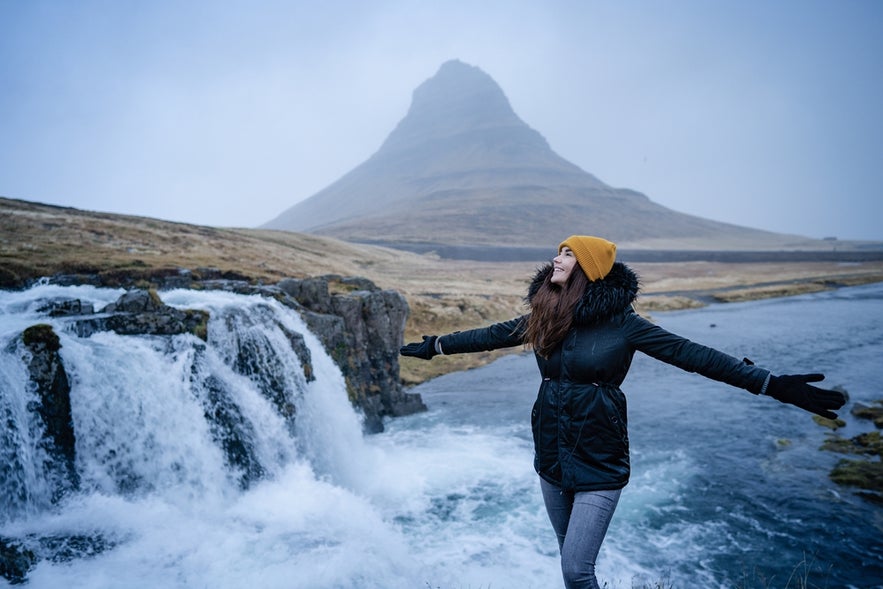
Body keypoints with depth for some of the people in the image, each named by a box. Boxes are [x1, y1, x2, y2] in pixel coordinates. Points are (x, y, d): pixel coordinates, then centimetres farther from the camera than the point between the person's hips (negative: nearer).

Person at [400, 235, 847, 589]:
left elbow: (691, 354, -15)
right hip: (551, 456, 5)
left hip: (599, 462, -5)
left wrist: (772, 385, -20)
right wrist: (433, 346, 14)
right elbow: (490, 335, 9)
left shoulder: (621, 322, -13)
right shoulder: (544, 316, 0)